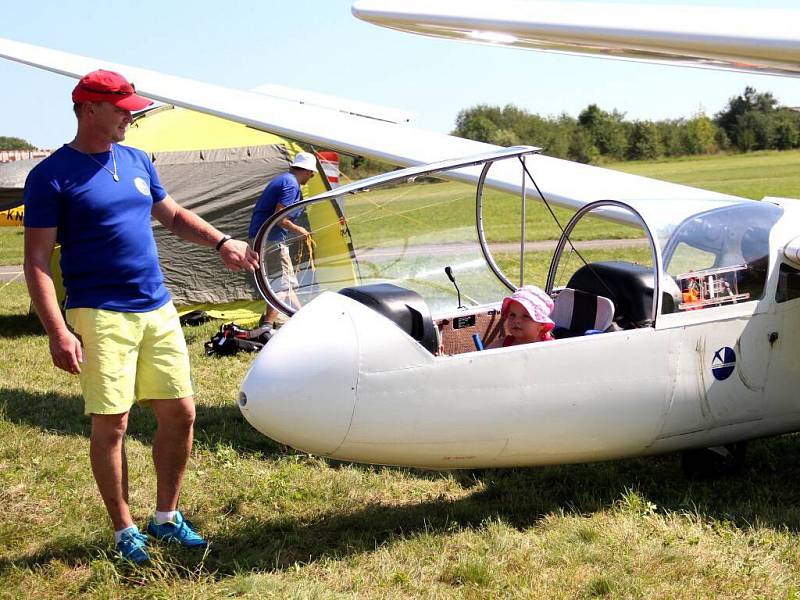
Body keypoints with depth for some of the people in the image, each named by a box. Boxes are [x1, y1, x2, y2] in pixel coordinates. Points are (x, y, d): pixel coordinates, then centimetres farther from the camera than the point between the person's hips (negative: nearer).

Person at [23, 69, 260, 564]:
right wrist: (58, 332, -18)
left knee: (180, 413, 7)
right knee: (111, 425, -2)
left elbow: (173, 214, 26)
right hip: (101, 316, -6)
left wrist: (222, 243, 11)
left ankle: (166, 517, 25)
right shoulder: (53, 176, -7)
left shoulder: (137, 161, 12)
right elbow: (37, 261, -9)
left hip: (158, 310, 6)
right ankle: (125, 531, 14)